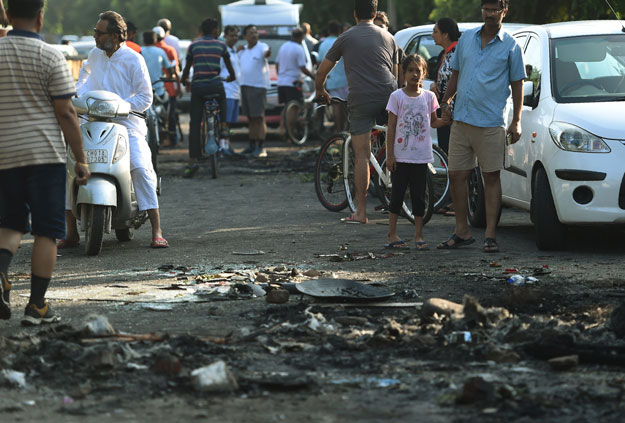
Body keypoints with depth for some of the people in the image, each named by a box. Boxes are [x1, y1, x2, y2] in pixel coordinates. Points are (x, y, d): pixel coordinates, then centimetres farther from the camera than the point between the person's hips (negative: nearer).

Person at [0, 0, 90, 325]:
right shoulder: (50, 57, -8)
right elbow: (65, 112, -9)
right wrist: (81, 159, -2)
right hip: (45, 153, -3)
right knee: (46, 231, 4)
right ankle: (37, 306, 2)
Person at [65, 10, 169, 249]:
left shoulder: (133, 60, -7)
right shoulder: (95, 54, 10)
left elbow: (145, 97, -6)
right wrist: (79, 93, 19)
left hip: (126, 124, -5)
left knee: (141, 168, -25)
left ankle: (157, 232, -22)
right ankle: (72, 234, 2)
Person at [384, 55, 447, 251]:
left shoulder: (429, 96, 6)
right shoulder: (397, 96, -1)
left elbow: (433, 122, 16)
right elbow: (391, 127, -1)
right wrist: (389, 155, -6)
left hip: (421, 155, 2)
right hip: (401, 155, -2)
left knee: (419, 196, 5)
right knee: (397, 194, 1)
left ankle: (418, 235, 10)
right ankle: (392, 234, 8)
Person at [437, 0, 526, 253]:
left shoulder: (510, 46, 1)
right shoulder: (467, 38, 12)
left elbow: (517, 85, 2)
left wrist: (516, 121, -4)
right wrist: (446, 100, 8)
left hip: (490, 123, -4)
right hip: (461, 119, 4)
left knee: (491, 177, -2)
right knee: (456, 175, 5)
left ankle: (490, 235, 1)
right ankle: (462, 232, 15)